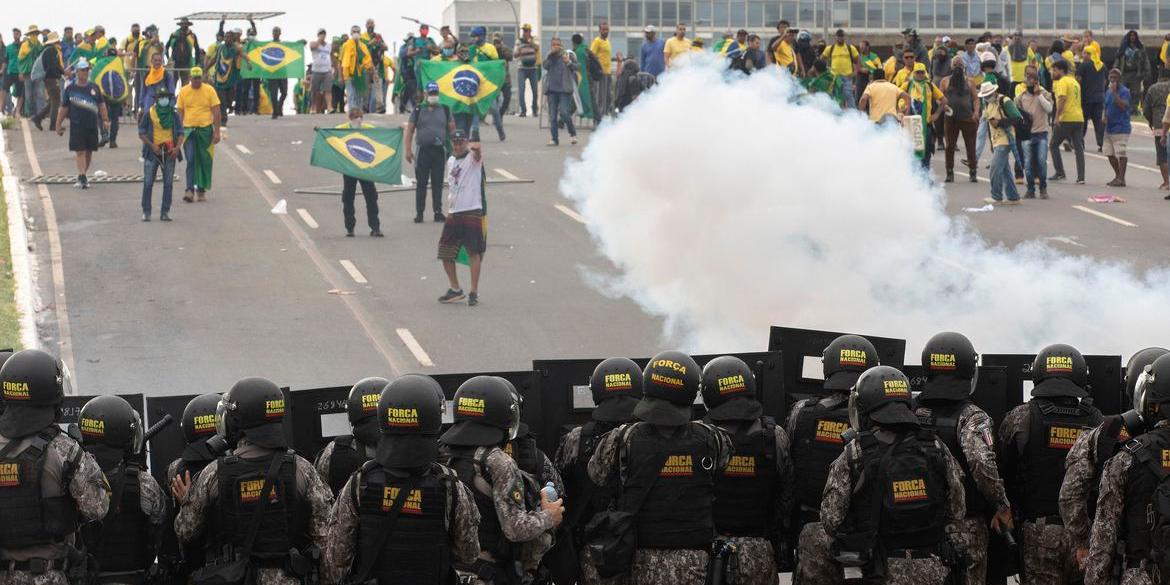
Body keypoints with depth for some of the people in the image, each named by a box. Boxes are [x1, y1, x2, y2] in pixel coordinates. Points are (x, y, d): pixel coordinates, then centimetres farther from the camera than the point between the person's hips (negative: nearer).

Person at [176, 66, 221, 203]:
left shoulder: (209, 90, 0)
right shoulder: (183, 91, 3)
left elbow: (216, 112, 1)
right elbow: (180, 112, 8)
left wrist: (217, 131, -5)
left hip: (206, 130, 0)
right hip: (189, 130, 0)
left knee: (205, 161, 5)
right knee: (191, 160, -8)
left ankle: (202, 189, 15)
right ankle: (190, 189, -11)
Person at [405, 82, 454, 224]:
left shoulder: (445, 110, 10)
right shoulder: (418, 111, 6)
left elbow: (452, 130, 12)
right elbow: (409, 131, 5)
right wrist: (408, 150, -2)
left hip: (440, 151, 1)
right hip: (423, 150, -1)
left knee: (438, 184, 3)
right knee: (421, 184, 1)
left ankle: (438, 212, 8)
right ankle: (419, 213, 5)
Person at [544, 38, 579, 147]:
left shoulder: (568, 55, 3)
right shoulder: (550, 57, 12)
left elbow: (578, 67, -1)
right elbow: (545, 66, -5)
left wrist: (569, 62, -17)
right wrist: (551, 54, -13)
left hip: (564, 89, -4)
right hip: (552, 89, 4)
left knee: (564, 113, -14)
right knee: (552, 116, 2)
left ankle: (573, 133, 7)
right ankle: (554, 139, 8)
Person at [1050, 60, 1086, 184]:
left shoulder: (1062, 82, -7)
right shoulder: (1074, 81, 20)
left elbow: (1062, 99, -19)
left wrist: (1057, 117, -20)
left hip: (1066, 119, -8)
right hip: (1079, 118, 8)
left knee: (1054, 145, 6)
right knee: (1079, 148, 5)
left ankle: (1060, 173, 2)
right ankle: (1081, 177, -2)